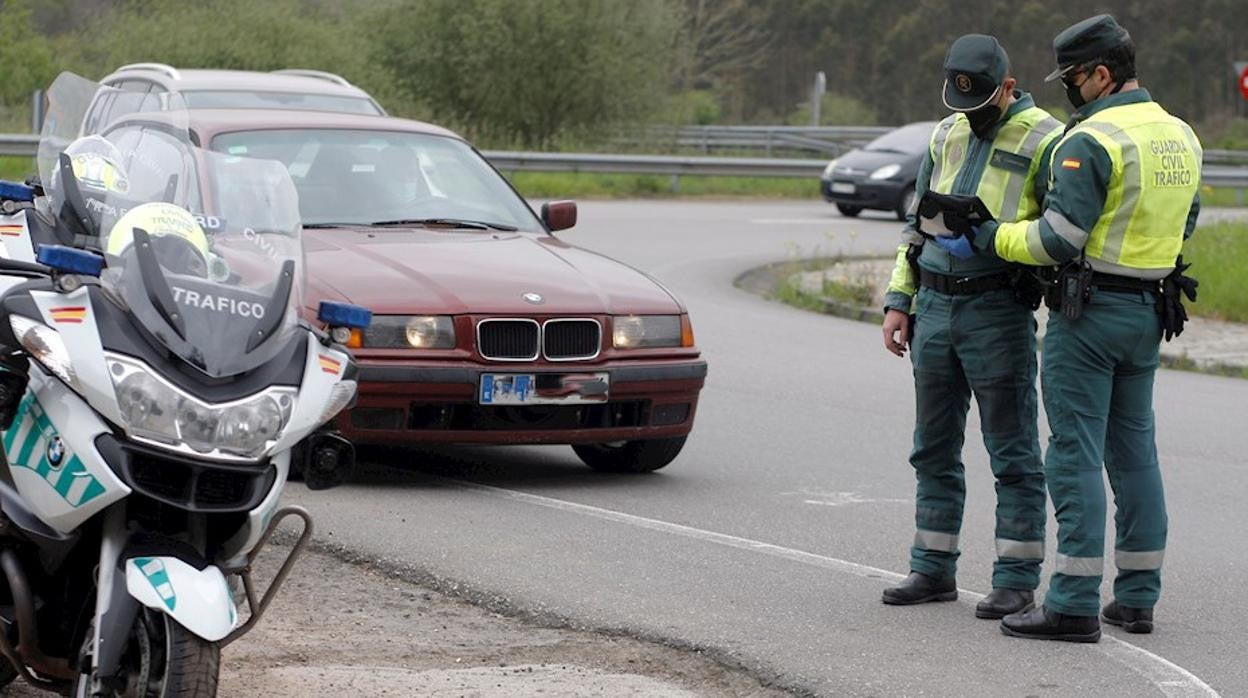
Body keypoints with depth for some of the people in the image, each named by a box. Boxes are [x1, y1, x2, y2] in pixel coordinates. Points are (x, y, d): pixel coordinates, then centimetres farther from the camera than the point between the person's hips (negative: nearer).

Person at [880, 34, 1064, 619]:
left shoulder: (1044, 141, -7)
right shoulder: (947, 136, 14)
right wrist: (898, 301, 14)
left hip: (997, 312, -7)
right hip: (935, 307, 7)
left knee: (1012, 453, -2)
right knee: (934, 448, 11)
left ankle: (1017, 580, 3)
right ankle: (933, 570, 19)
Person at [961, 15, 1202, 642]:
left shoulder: (1092, 141, -17)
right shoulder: (1180, 137, 9)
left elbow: (1059, 238, -20)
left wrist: (996, 238, -6)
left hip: (1091, 310, -8)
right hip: (1150, 310, 8)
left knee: (1076, 451, -5)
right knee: (1134, 446, 14)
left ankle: (1074, 604, -7)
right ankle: (1137, 597, 17)